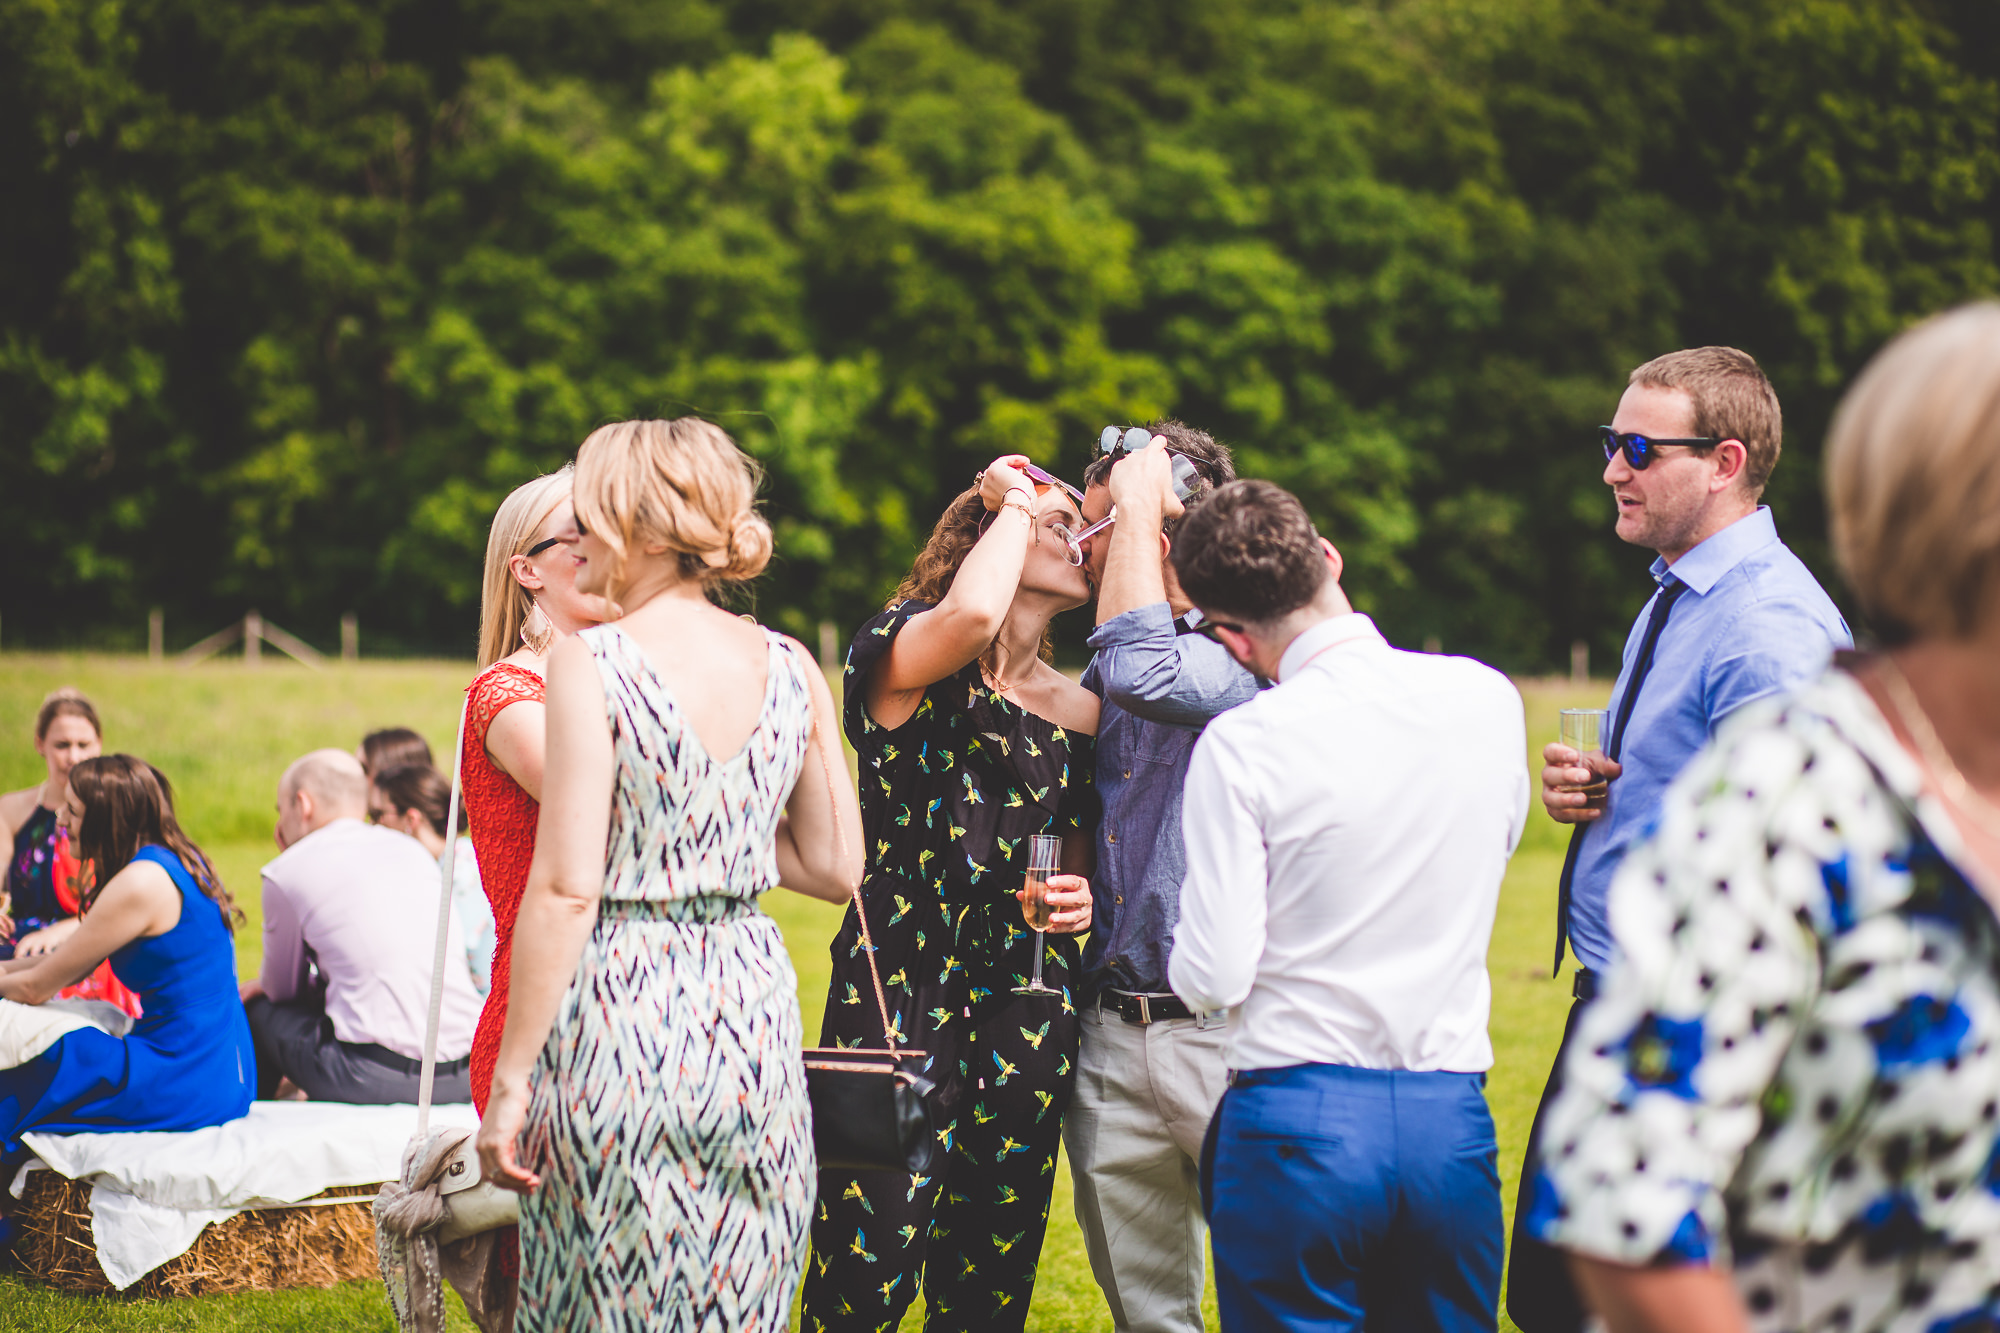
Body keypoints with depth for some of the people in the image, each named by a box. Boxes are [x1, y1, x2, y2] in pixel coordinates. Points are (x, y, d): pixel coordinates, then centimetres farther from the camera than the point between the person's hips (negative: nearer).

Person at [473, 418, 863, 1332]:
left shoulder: (592, 664, -11)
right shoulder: (790, 669, 5)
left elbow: (566, 888, -15)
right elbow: (836, 869, 9)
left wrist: (508, 1082, -11)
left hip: (620, 1007, -5)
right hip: (754, 1008, 5)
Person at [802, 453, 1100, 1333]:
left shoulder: (1077, 711, 15)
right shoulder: (899, 656, -2)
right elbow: (969, 615, -27)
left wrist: (1086, 898, 2)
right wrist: (1018, 501, -9)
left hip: (1030, 1015, 6)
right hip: (897, 993, -6)